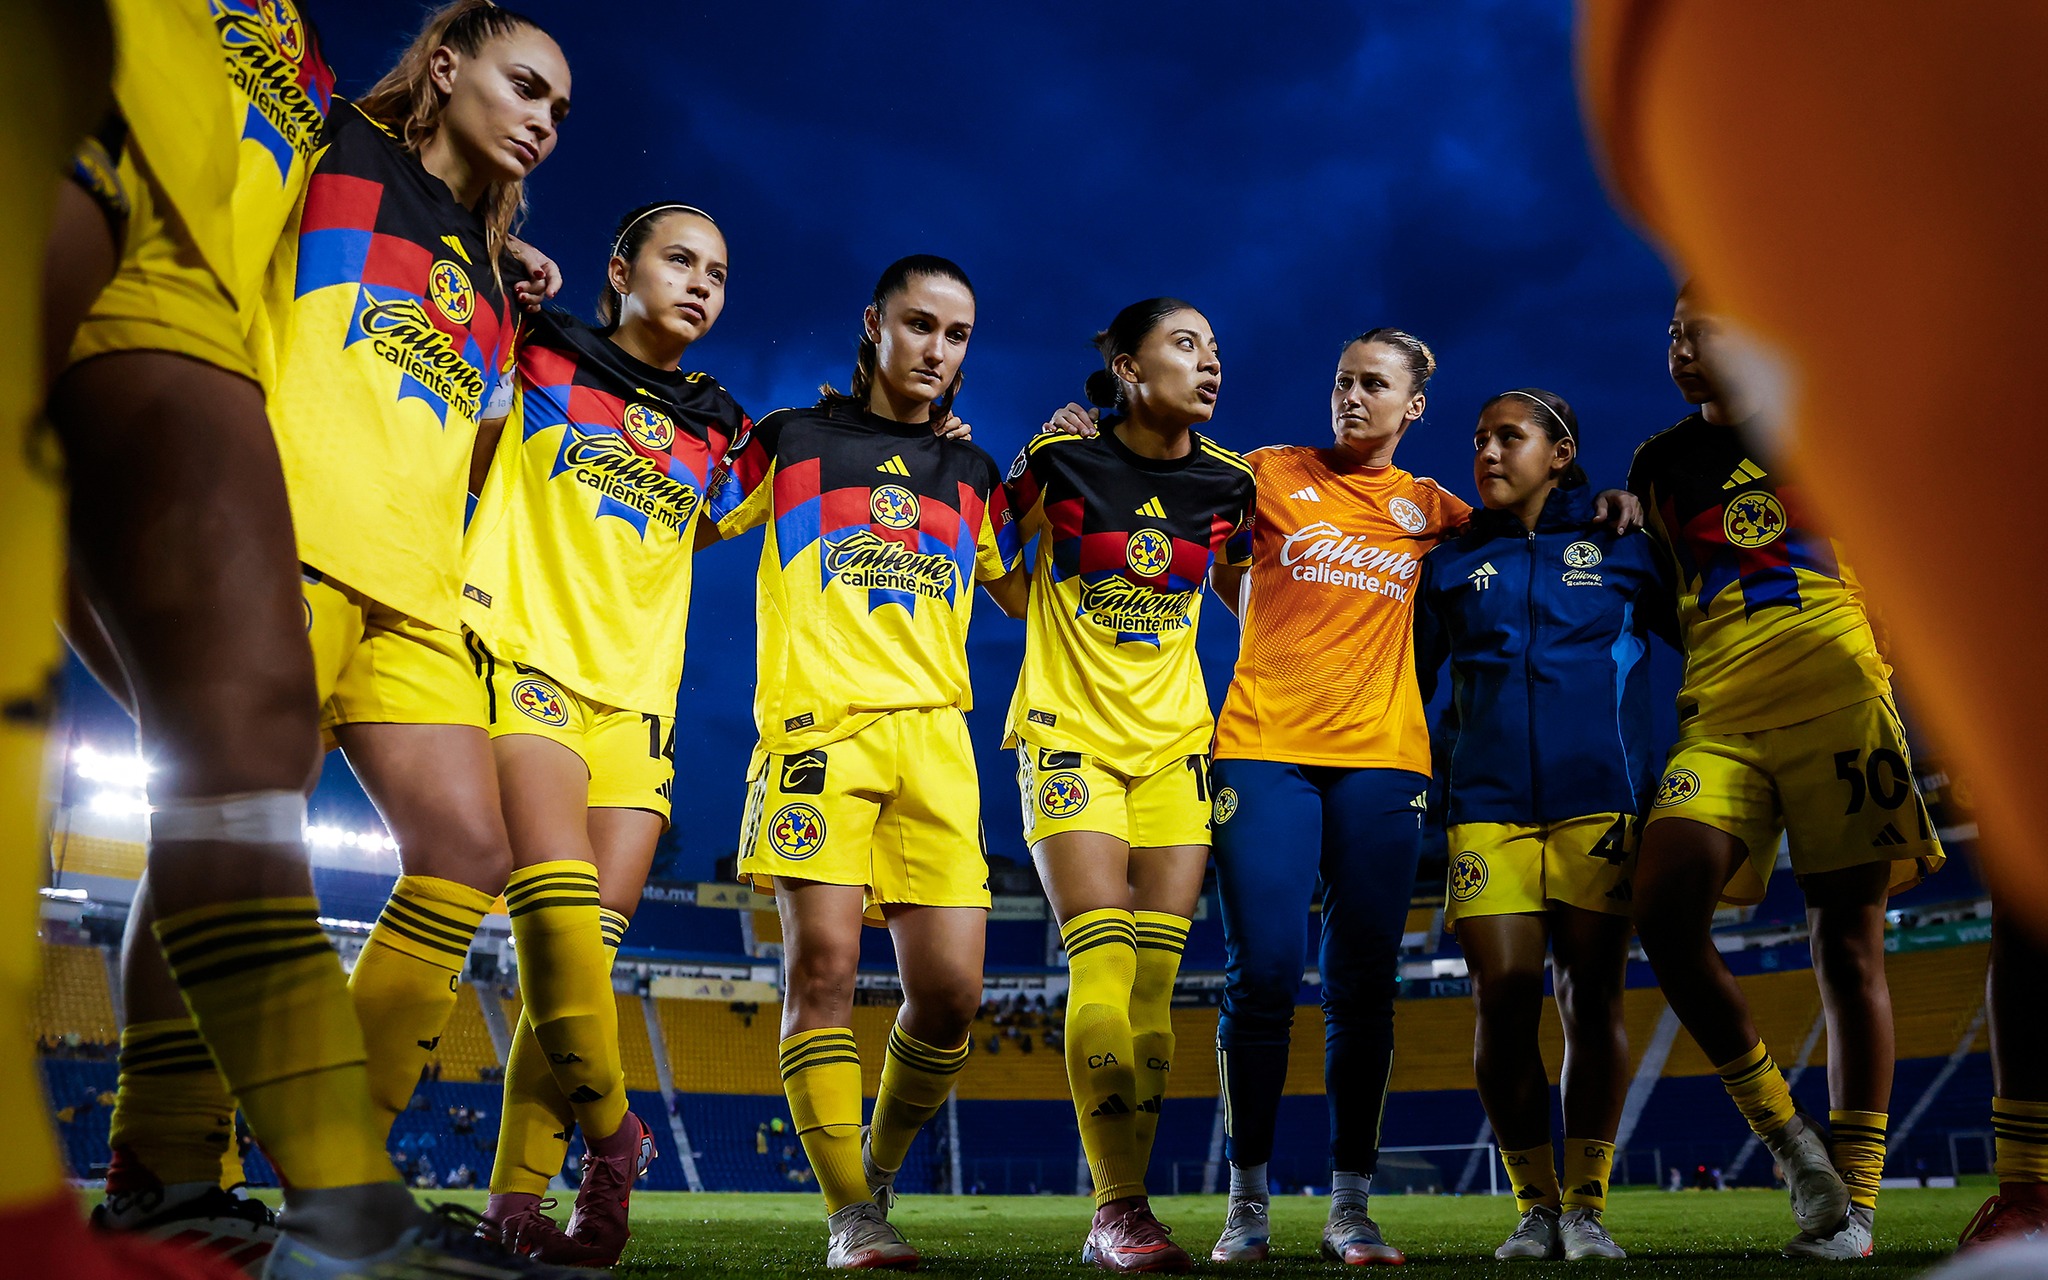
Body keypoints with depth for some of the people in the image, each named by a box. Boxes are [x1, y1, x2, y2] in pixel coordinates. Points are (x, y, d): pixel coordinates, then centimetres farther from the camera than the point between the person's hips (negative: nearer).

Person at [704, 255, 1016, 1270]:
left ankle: (878, 1174, 21)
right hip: (817, 724, -3)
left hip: (934, 739, 3)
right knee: (824, 967, -14)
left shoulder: (971, 474, 21)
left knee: (950, 989, -4)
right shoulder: (789, 441, 12)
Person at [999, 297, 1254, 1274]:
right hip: (1069, 734, -3)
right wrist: (1052, 614, 2)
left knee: (1156, 975, -1)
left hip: (1175, 741, 4)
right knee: (1103, 959, -14)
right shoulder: (1060, 460, -5)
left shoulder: (1227, 483, 4)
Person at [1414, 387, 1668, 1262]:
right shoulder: (1450, 566, 15)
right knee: (1503, 996, -6)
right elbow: (1409, 686, 19)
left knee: (1592, 994, -3)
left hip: (1600, 798, -1)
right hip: (1486, 804, 1)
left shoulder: (1621, 550, 10)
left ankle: (1587, 1206, 7)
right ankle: (1535, 1207, 6)